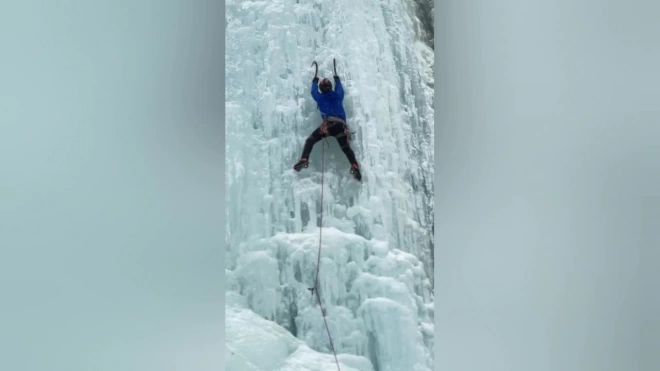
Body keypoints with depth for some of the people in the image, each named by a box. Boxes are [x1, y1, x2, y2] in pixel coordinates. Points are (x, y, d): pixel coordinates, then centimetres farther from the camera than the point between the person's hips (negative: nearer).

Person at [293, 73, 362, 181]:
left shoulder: (320, 97, 20)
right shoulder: (338, 95, 23)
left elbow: (313, 91, 41)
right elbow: (340, 88, 47)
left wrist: (315, 80, 58)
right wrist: (336, 78, 63)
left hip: (329, 123, -3)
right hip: (341, 125, 3)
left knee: (310, 140, 3)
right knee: (346, 148, 5)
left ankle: (304, 160, -18)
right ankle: (355, 167, -18)